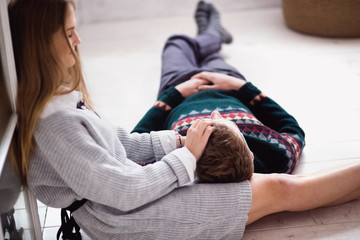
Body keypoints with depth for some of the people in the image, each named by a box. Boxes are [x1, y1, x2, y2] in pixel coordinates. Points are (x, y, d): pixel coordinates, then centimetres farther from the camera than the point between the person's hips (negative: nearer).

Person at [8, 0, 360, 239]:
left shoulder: (61, 97, 3)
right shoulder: (52, 122, -27)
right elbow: (124, 193, -26)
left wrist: (176, 141, 1)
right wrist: (186, 155, -14)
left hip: (135, 184, 9)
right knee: (278, 190, -4)